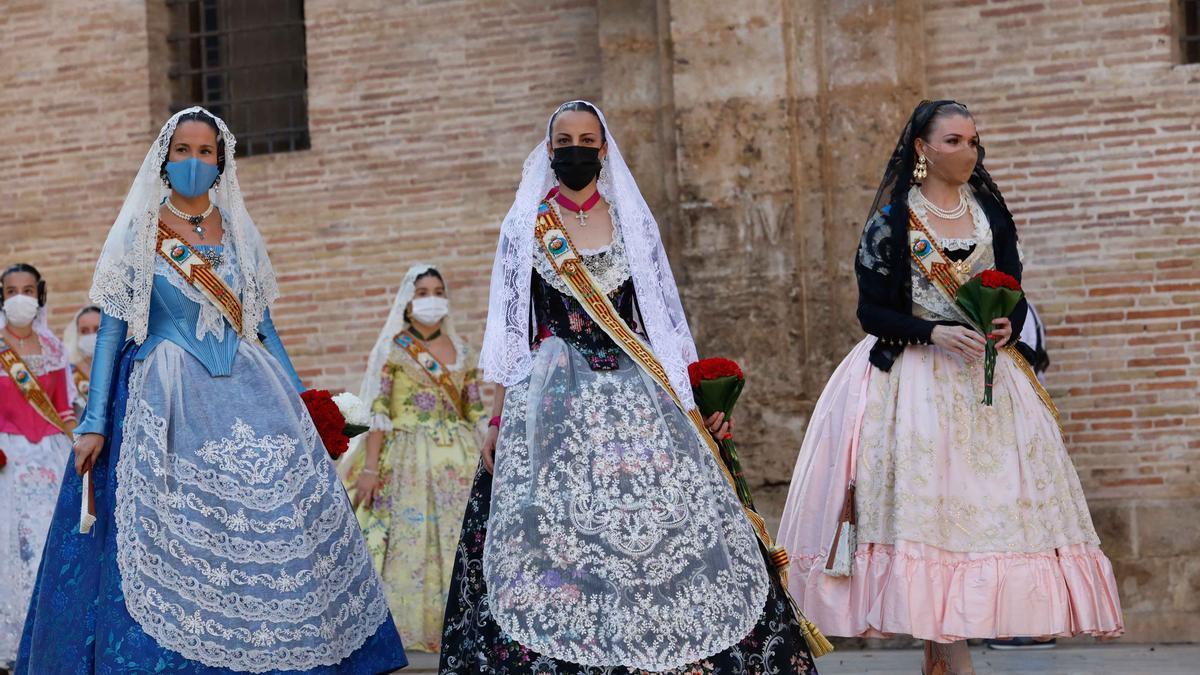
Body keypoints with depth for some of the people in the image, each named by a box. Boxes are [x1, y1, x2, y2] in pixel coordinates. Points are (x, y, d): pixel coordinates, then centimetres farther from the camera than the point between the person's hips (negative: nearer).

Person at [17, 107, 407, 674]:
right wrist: (94, 424, -4)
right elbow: (110, 330, 2)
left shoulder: (240, 234, 12)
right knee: (177, 537, -8)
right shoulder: (137, 235, 4)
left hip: (248, 394, 3)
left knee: (289, 514, -10)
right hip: (168, 404, -2)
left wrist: (298, 397, 13)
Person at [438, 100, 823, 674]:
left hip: (636, 394, 1)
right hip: (553, 401, -1)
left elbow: (664, 318, 10)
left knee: (666, 530, -6)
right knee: (558, 539, -6)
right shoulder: (525, 226, 7)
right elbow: (508, 327, 6)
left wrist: (691, 405, 3)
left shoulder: (634, 221, 10)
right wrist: (498, 419, 0)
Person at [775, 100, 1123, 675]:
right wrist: (935, 332, -18)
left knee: (990, 500, -2)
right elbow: (872, 311, -4)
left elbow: (1015, 292, 13)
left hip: (986, 377, 4)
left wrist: (1007, 325, -10)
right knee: (928, 502, -11)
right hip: (914, 375, -4)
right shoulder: (892, 219, 0)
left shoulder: (990, 211, 12)